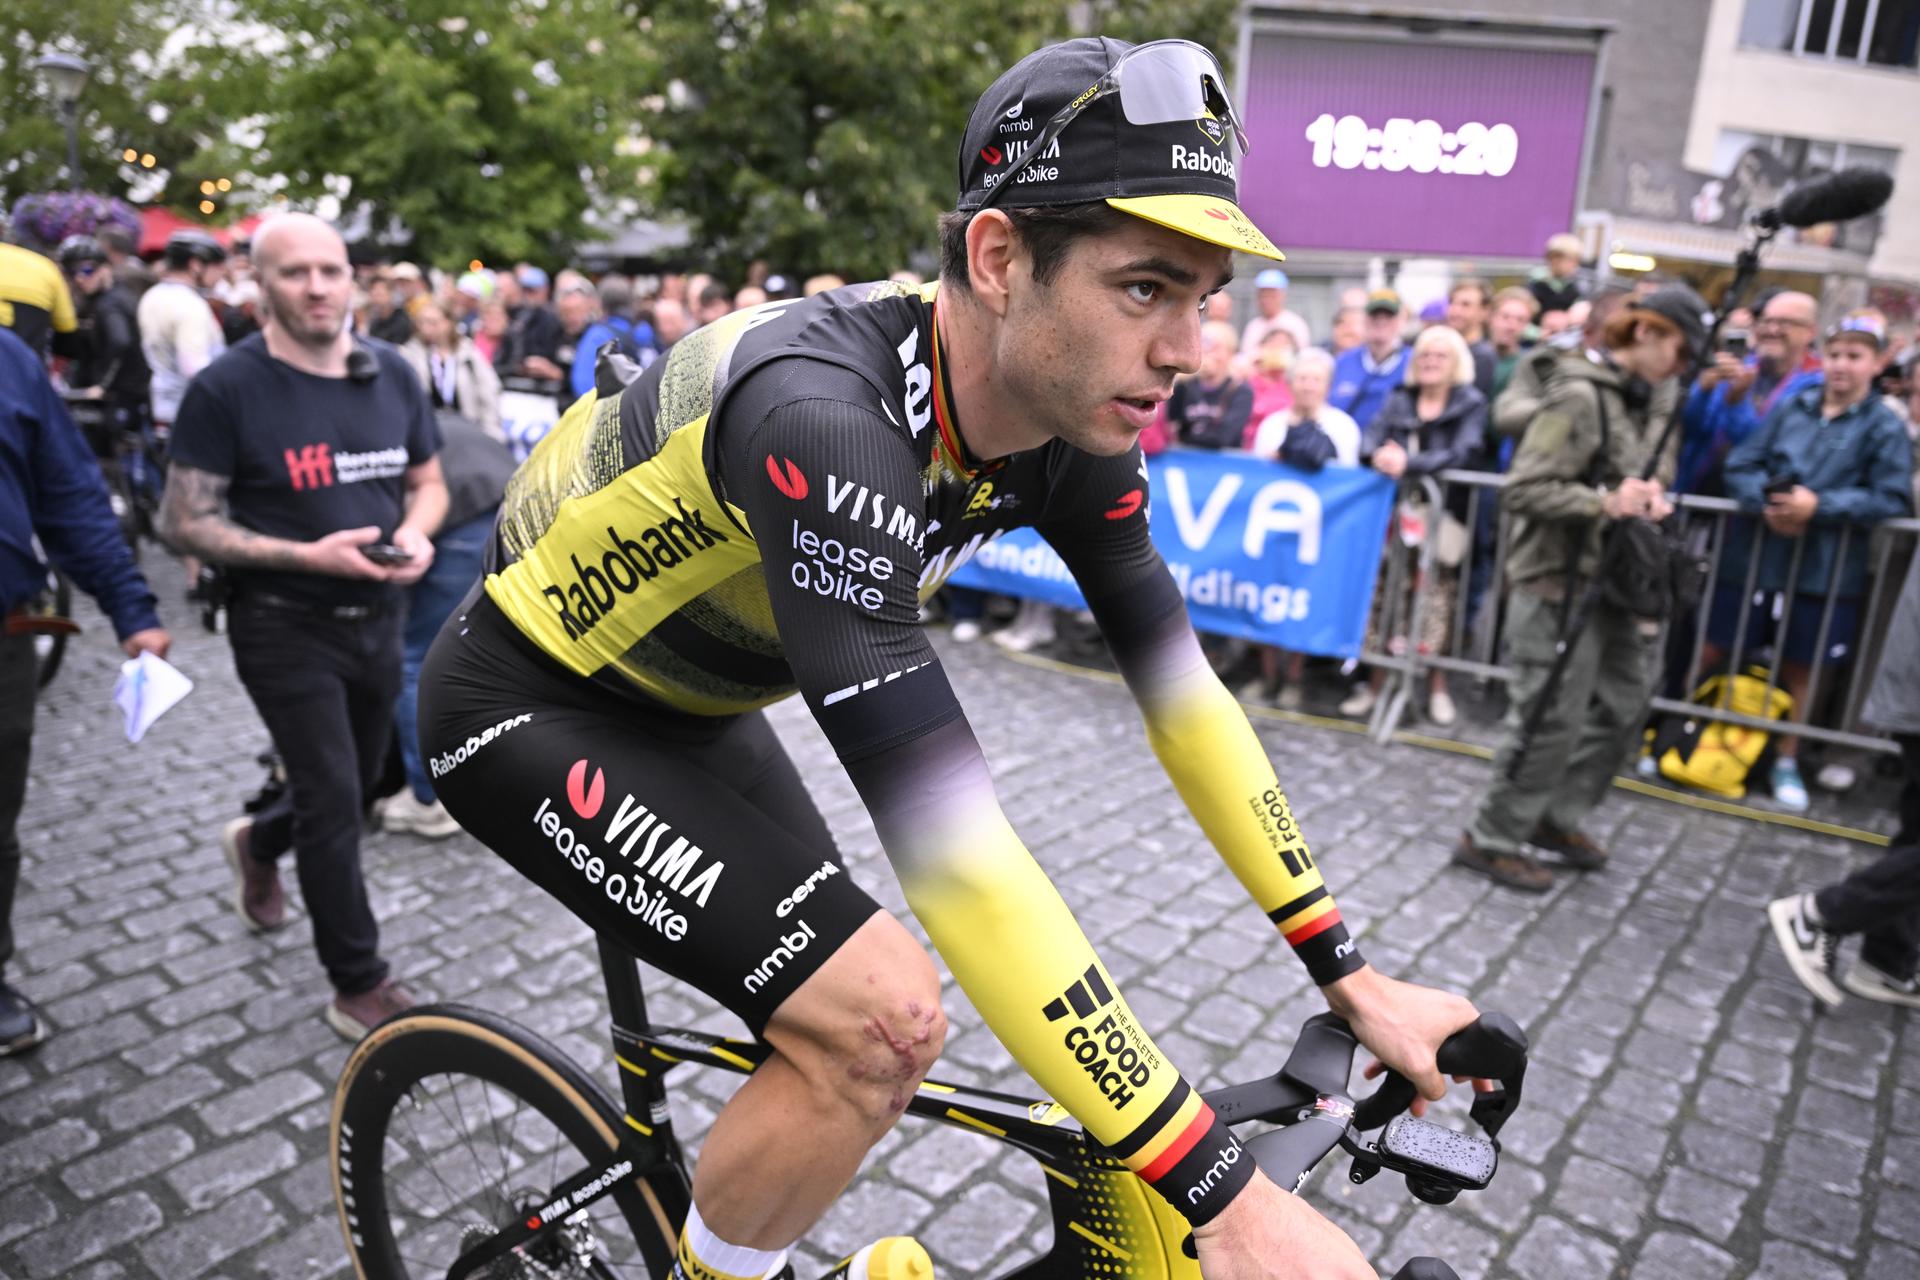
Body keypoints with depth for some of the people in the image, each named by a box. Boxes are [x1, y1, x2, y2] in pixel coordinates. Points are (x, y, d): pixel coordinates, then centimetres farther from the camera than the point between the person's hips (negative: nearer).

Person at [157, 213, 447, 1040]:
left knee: (356, 784, 19)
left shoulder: (393, 374, 3)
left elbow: (427, 483, 12)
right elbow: (184, 523, -12)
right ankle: (359, 986, 8)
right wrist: (307, 555, -24)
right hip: (285, 628, -5)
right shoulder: (227, 387, -12)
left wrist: (415, 535, -11)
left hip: (377, 619, 6)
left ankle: (259, 845, 52)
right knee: (334, 800, -7)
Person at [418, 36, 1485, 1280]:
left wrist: (1355, 977, -7)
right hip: (527, 705, -7)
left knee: (839, 1028, 10)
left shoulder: (1071, 422, -13)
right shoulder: (828, 420, -38)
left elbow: (1178, 683, -7)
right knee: (886, 1016, -21)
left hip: (687, 704, 7)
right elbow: (945, 833, -43)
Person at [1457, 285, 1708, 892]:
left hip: (1613, 582, 9)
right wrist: (1604, 502, -29)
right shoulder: (1578, 395, -15)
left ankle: (1559, 817, 31)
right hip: (1559, 583, -9)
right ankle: (1493, 839, 10)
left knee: (1622, 705, 15)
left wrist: (1650, 500, 3)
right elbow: (1523, 489, -20)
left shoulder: (1647, 403, 13)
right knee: (1551, 718, -5)